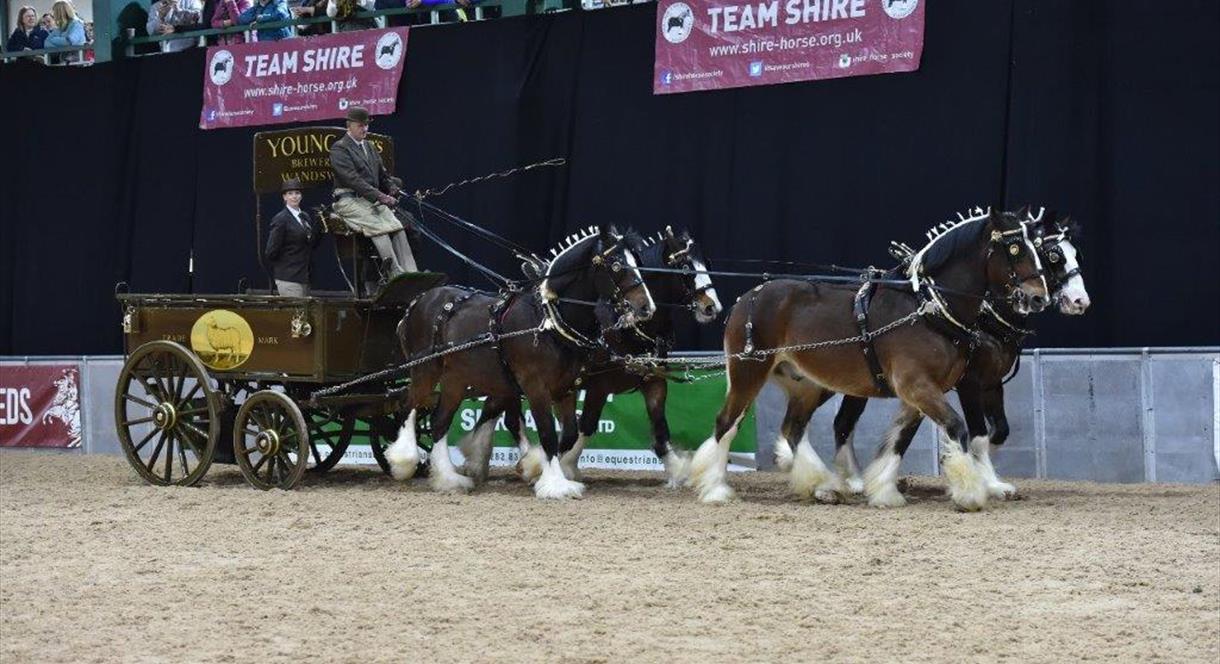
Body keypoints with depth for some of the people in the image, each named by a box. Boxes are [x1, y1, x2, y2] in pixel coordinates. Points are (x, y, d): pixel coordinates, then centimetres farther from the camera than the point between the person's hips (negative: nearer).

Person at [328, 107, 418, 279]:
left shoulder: (370, 147, 22)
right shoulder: (339, 148, -4)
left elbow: (383, 175, 25)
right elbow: (352, 179, -16)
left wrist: (393, 191, 2)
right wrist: (379, 196, -23)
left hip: (372, 200, 7)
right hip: (349, 200, -7)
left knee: (397, 226, -16)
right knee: (378, 226, -28)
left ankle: (411, 275, -25)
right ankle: (396, 274, -34)